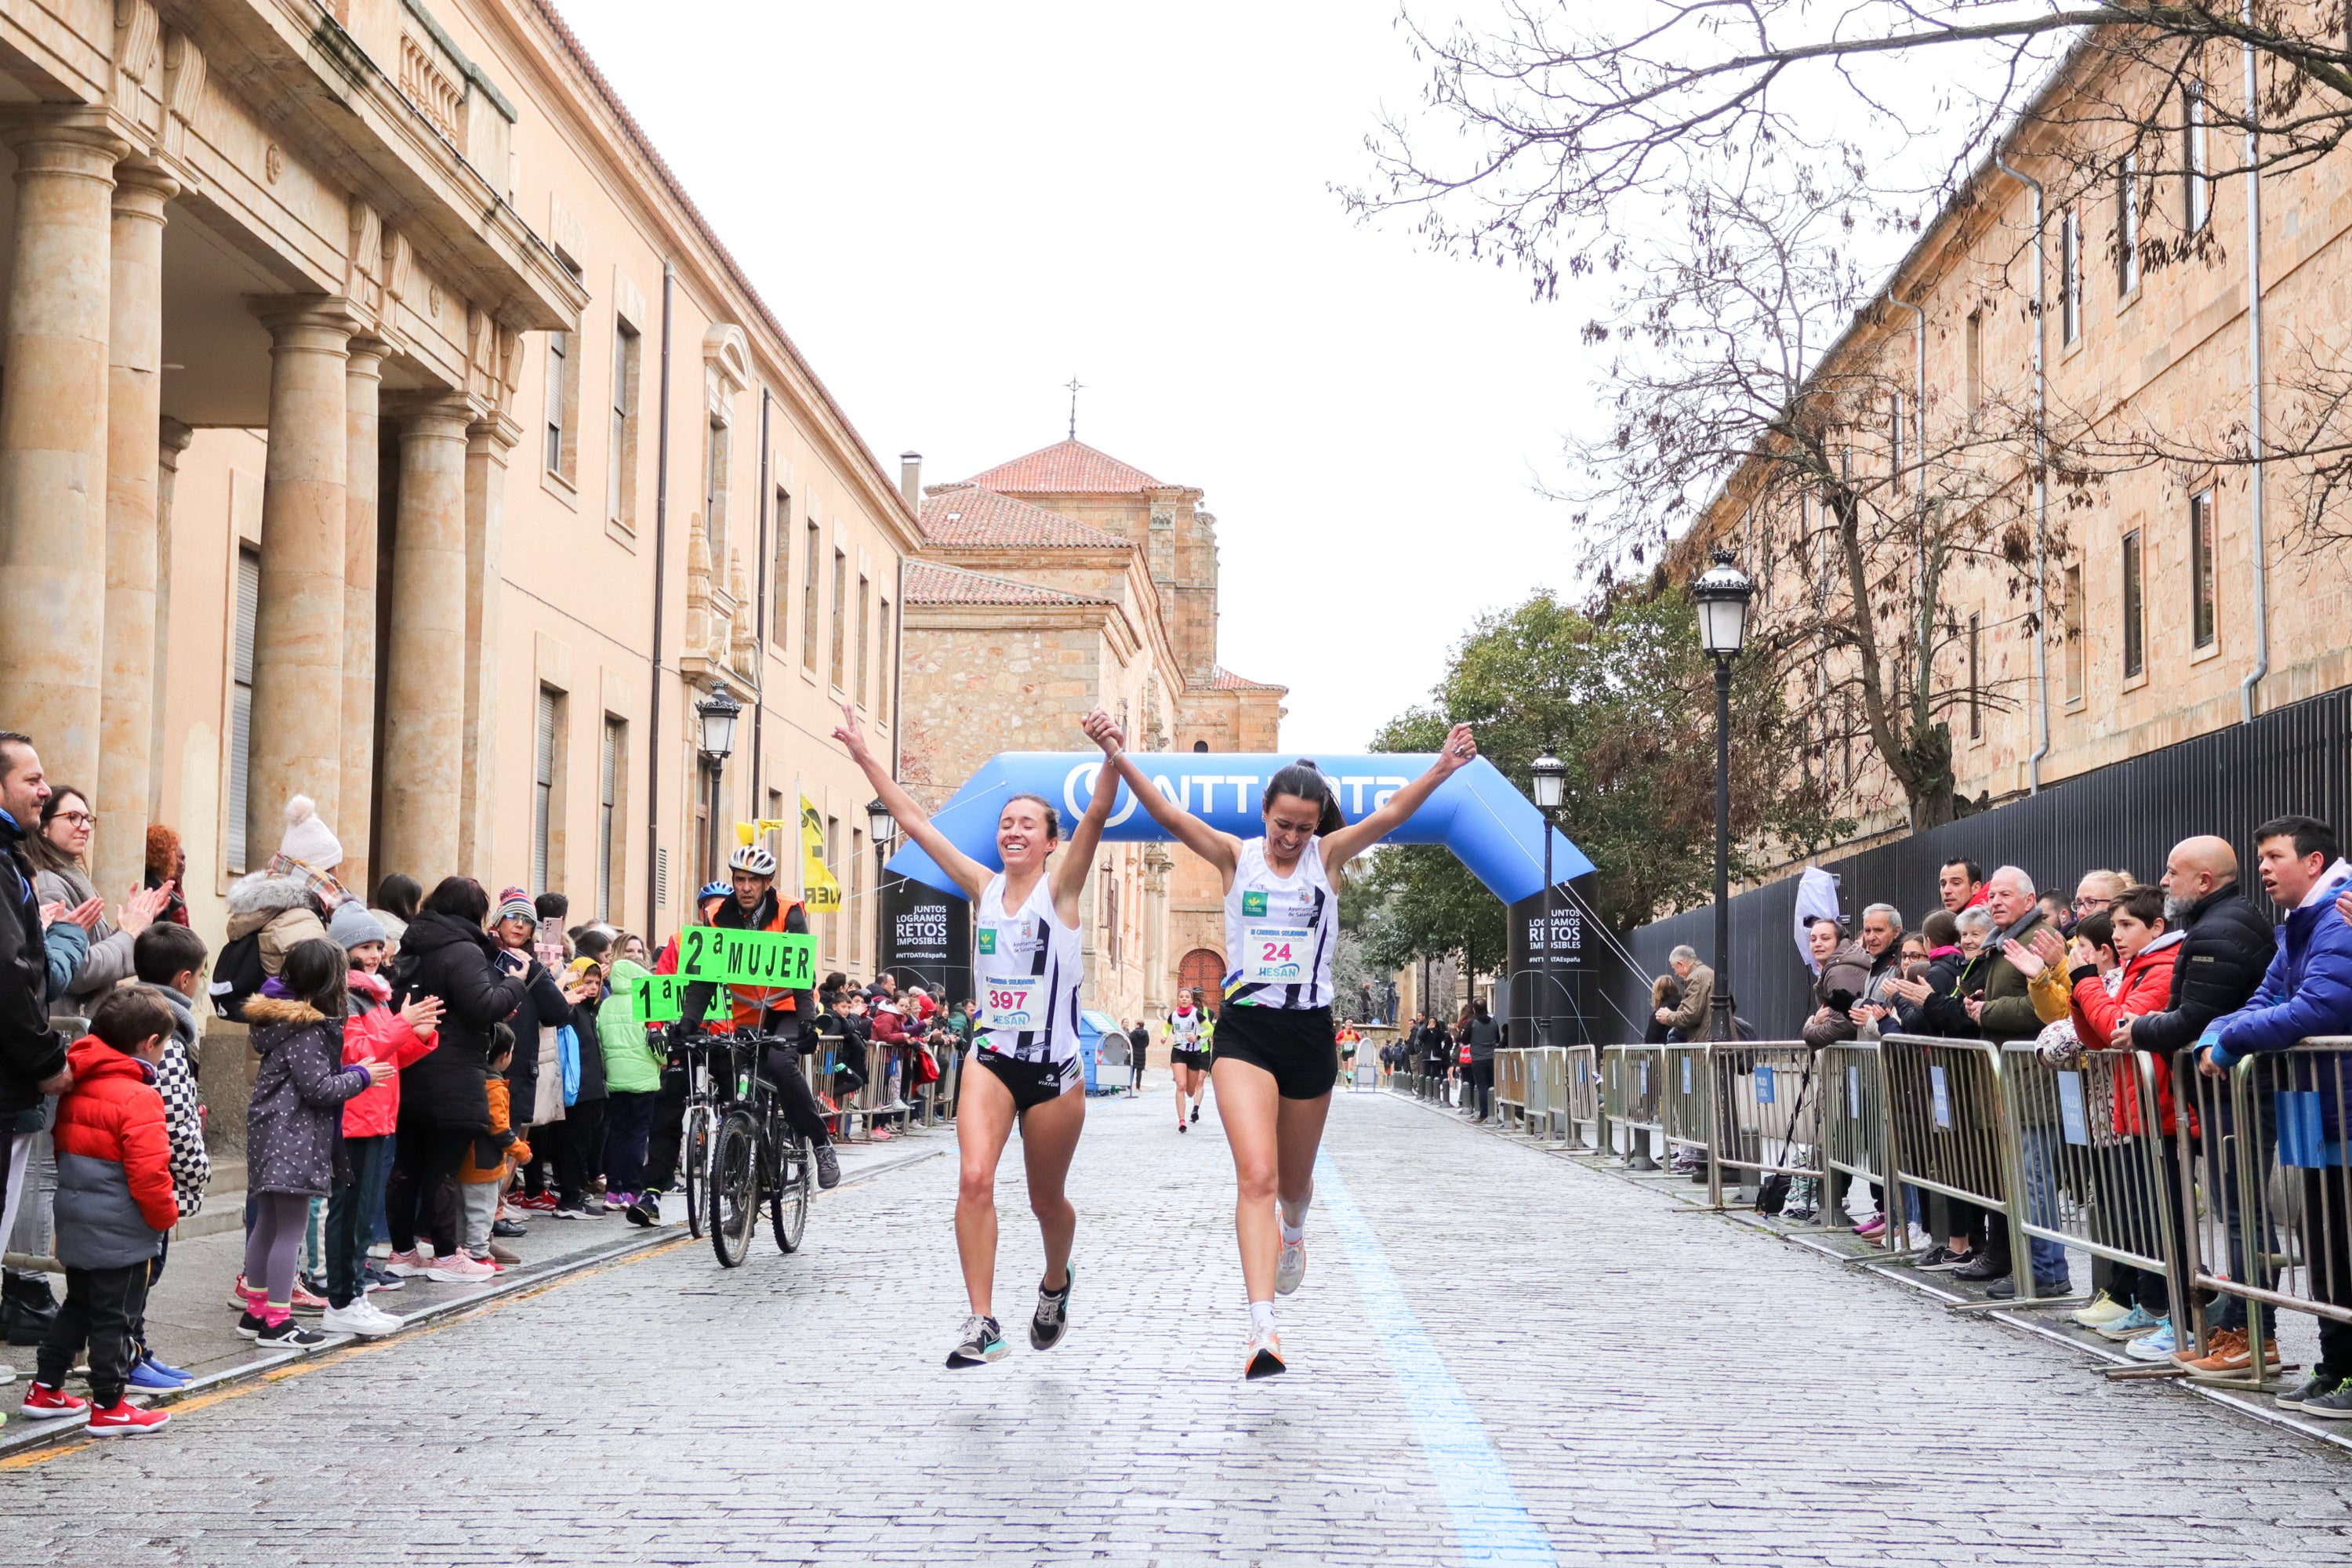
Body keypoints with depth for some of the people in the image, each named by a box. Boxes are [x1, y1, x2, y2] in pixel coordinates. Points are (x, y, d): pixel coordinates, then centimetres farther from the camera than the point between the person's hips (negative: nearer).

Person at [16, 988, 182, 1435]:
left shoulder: (77, 1087, 6)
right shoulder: (138, 1098, -21)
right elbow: (148, 1172, -24)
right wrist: (165, 1215, -8)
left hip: (75, 1225, 9)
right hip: (121, 1231, -8)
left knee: (77, 1305, 22)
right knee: (117, 1316, 1)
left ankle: (46, 1389, 28)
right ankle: (109, 1407, 7)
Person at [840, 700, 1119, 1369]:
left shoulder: (1060, 887, -6)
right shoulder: (984, 888, 4)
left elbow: (1096, 816, -23)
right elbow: (916, 823, 5)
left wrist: (1111, 757, -40)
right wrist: (864, 758, 2)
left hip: (1055, 1067, -2)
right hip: (993, 1057, 2)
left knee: (1046, 1201, 12)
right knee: (974, 1180, -20)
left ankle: (1055, 1284, 44)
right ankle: (982, 1324, -19)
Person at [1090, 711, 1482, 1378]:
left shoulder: (1328, 856, 2)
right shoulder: (1236, 856, 0)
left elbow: (1390, 814, -13)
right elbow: (1168, 815, -13)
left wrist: (1442, 769, -29)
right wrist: (1120, 758, -28)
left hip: (1310, 1031, 2)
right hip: (1244, 1029, -2)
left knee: (1294, 1179, 17)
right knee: (1256, 1176, -17)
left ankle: (1293, 1231, 55)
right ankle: (1263, 1327, -24)